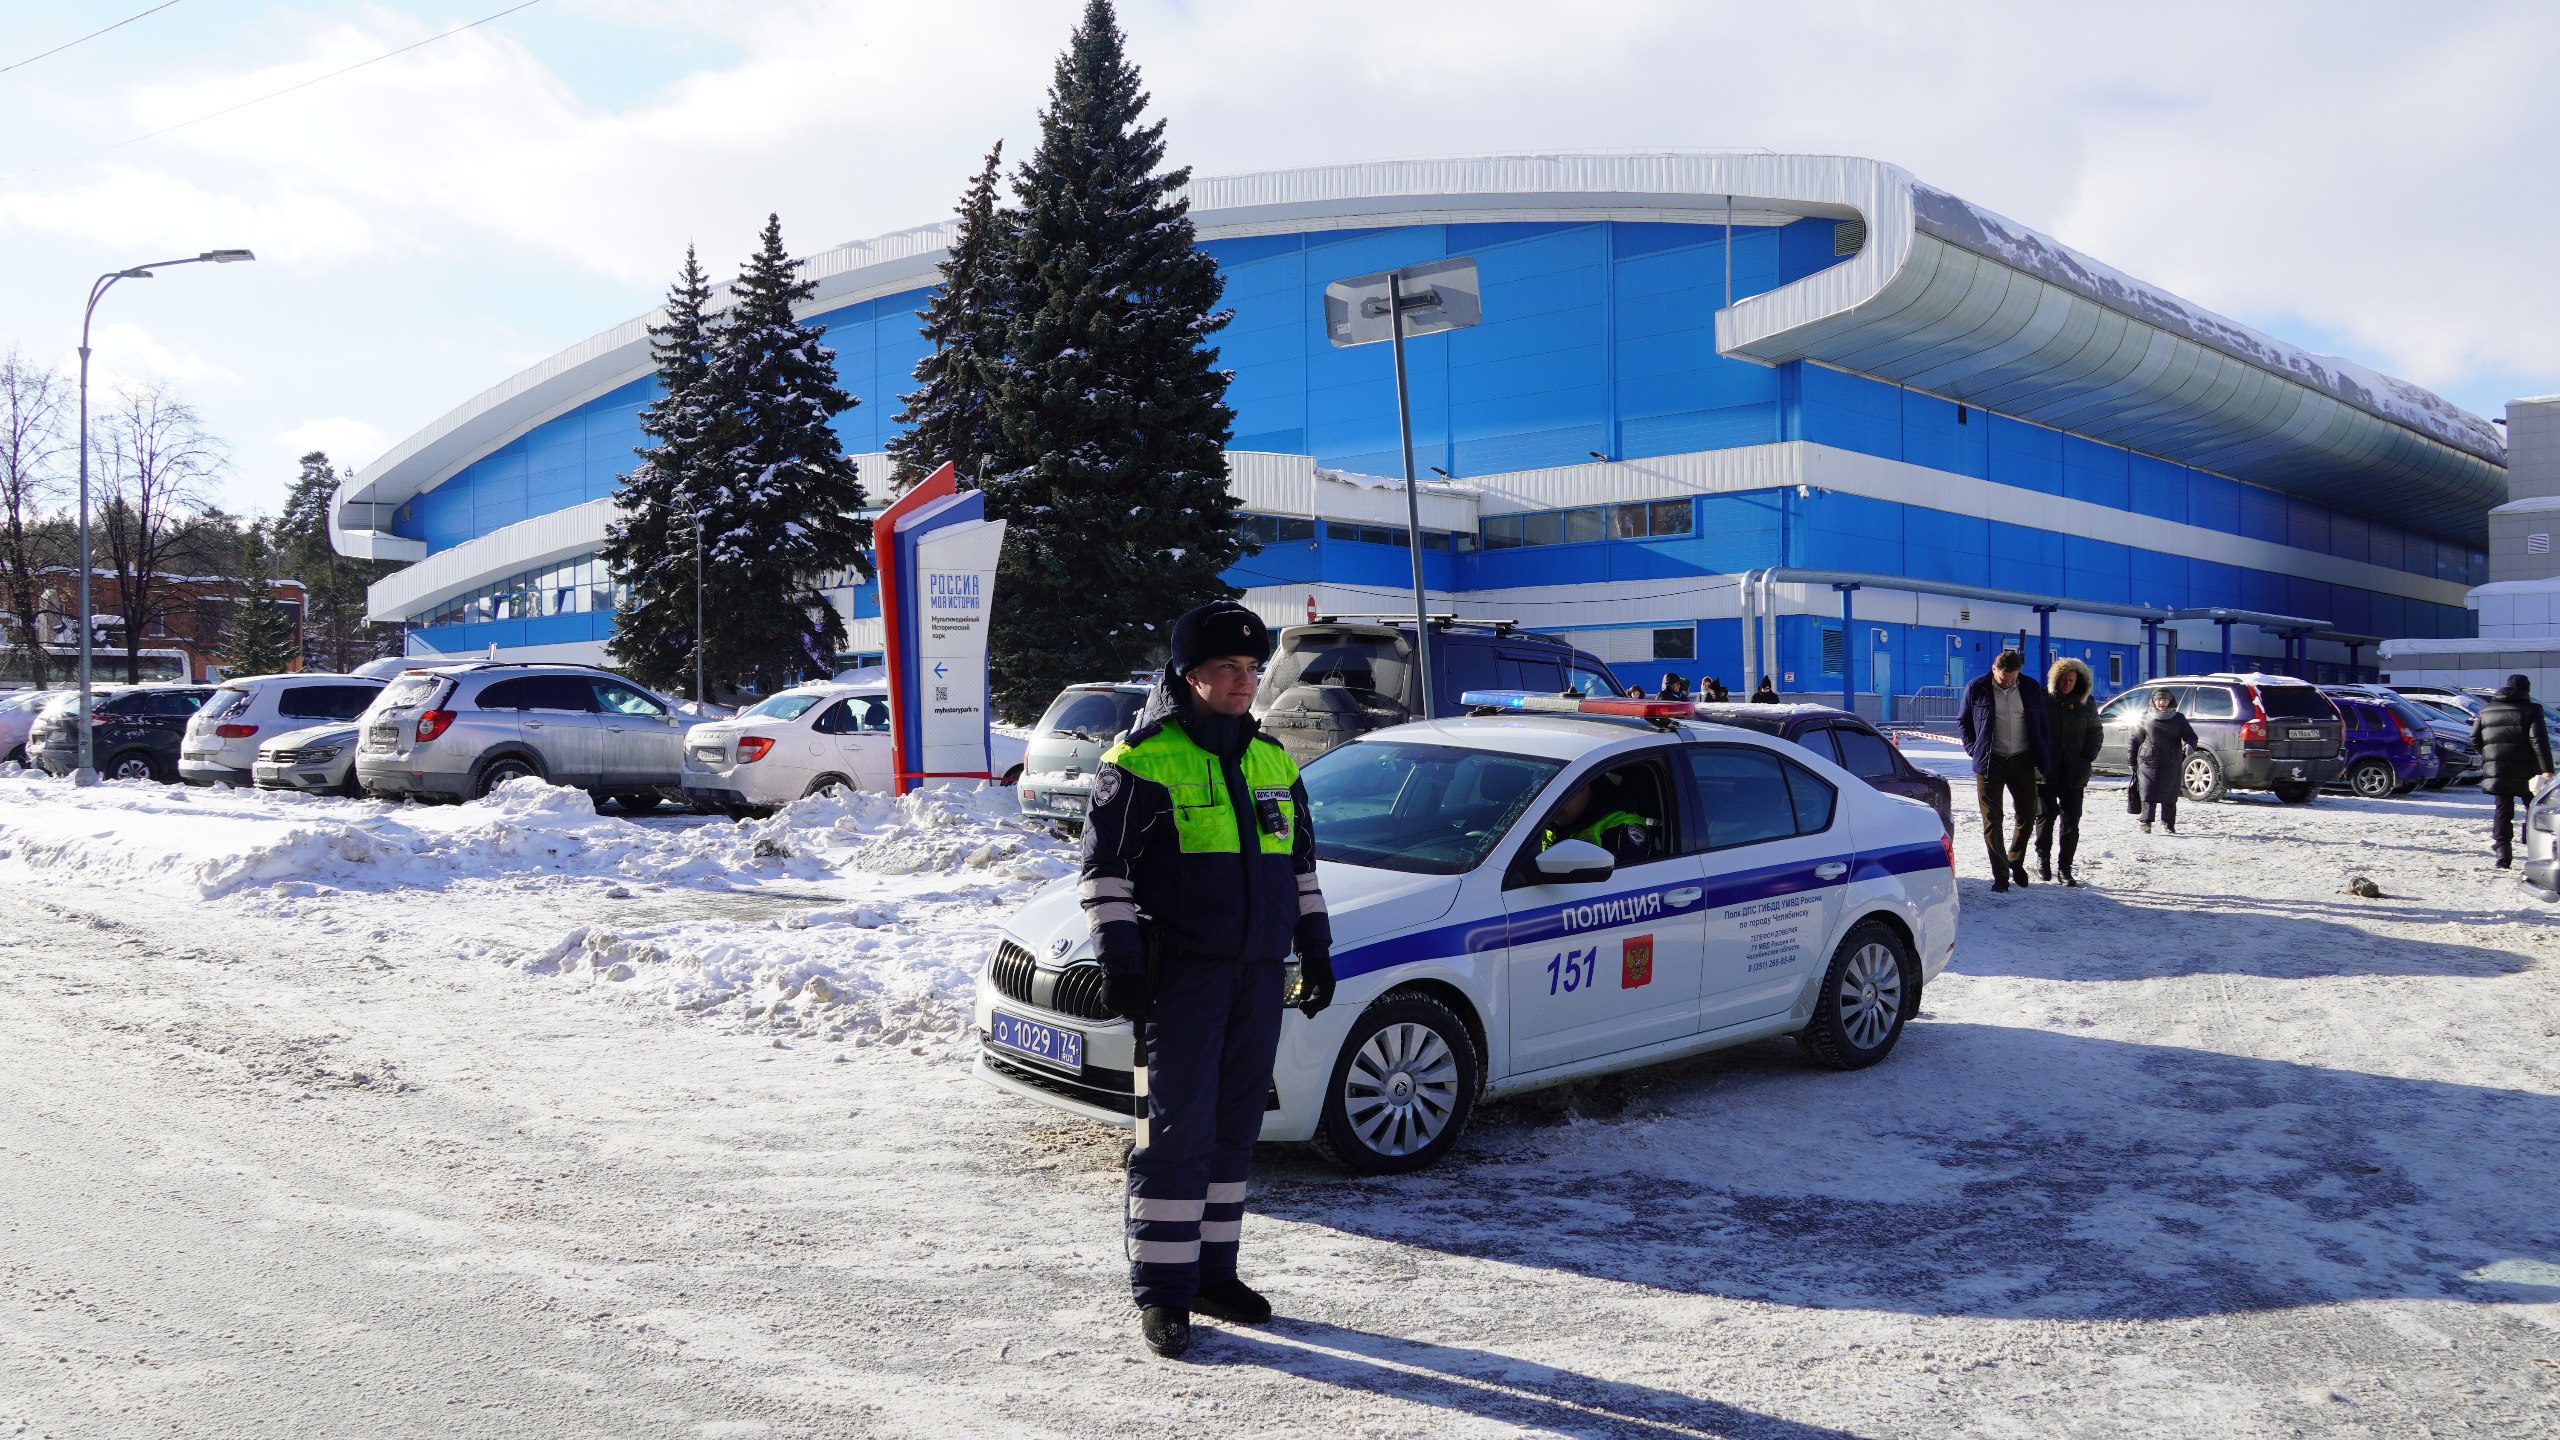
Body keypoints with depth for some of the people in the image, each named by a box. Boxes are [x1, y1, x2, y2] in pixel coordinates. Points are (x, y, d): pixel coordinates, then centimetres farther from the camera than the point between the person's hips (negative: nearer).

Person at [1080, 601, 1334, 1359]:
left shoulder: (1273, 760, 14)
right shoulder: (1144, 760, -6)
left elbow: (1300, 862, 22)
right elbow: (1104, 867, -7)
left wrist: (1316, 949, 19)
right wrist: (1119, 962, -13)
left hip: (1259, 971, 6)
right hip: (1181, 973, -6)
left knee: (1235, 1127, 11)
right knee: (1177, 1130, -6)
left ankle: (1213, 1271, 23)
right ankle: (1162, 1291, 3)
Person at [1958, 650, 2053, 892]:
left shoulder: (2031, 689, 3)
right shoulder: (1977, 688, -3)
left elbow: (2042, 726, 9)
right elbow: (1963, 721, 8)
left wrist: (2044, 761, 4)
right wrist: (1974, 749, -3)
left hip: (2022, 761, 2)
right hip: (1991, 763, -2)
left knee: (2027, 815, 7)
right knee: (1992, 820, -2)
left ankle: (2015, 861, 30)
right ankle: (2000, 874, 4)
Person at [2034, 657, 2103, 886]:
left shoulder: (2086, 703, 6)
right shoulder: (2042, 698, -1)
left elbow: (2096, 732, 14)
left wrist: (2087, 757, 0)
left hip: (2074, 771, 2)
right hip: (2046, 770, -2)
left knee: (2071, 820, 1)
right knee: (2047, 814, 1)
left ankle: (2065, 867, 7)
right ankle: (2043, 859, 17)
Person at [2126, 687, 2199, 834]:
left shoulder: (2178, 719, 9)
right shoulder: (2146, 720, 6)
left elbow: (2190, 735, 4)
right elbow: (2134, 741, 11)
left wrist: (2189, 744, -20)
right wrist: (2131, 761, 8)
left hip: (2171, 765, 1)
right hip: (2148, 763, -1)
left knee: (2169, 797, 5)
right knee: (2148, 794, -10)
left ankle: (2169, 823, 19)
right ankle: (2146, 822, -5)